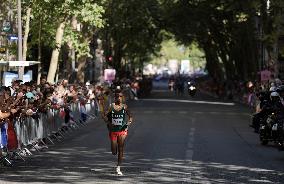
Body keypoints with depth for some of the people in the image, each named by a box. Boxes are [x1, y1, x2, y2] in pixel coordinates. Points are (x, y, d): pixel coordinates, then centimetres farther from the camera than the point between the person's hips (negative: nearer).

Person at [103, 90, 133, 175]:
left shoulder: (124, 107, -2)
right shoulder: (111, 106, -3)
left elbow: (130, 116, 5)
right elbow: (105, 116, 0)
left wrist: (129, 122, -13)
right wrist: (109, 123, -15)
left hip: (122, 130, 0)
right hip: (113, 130, 0)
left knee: (121, 149, -4)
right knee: (114, 152, 4)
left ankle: (118, 168, 4)